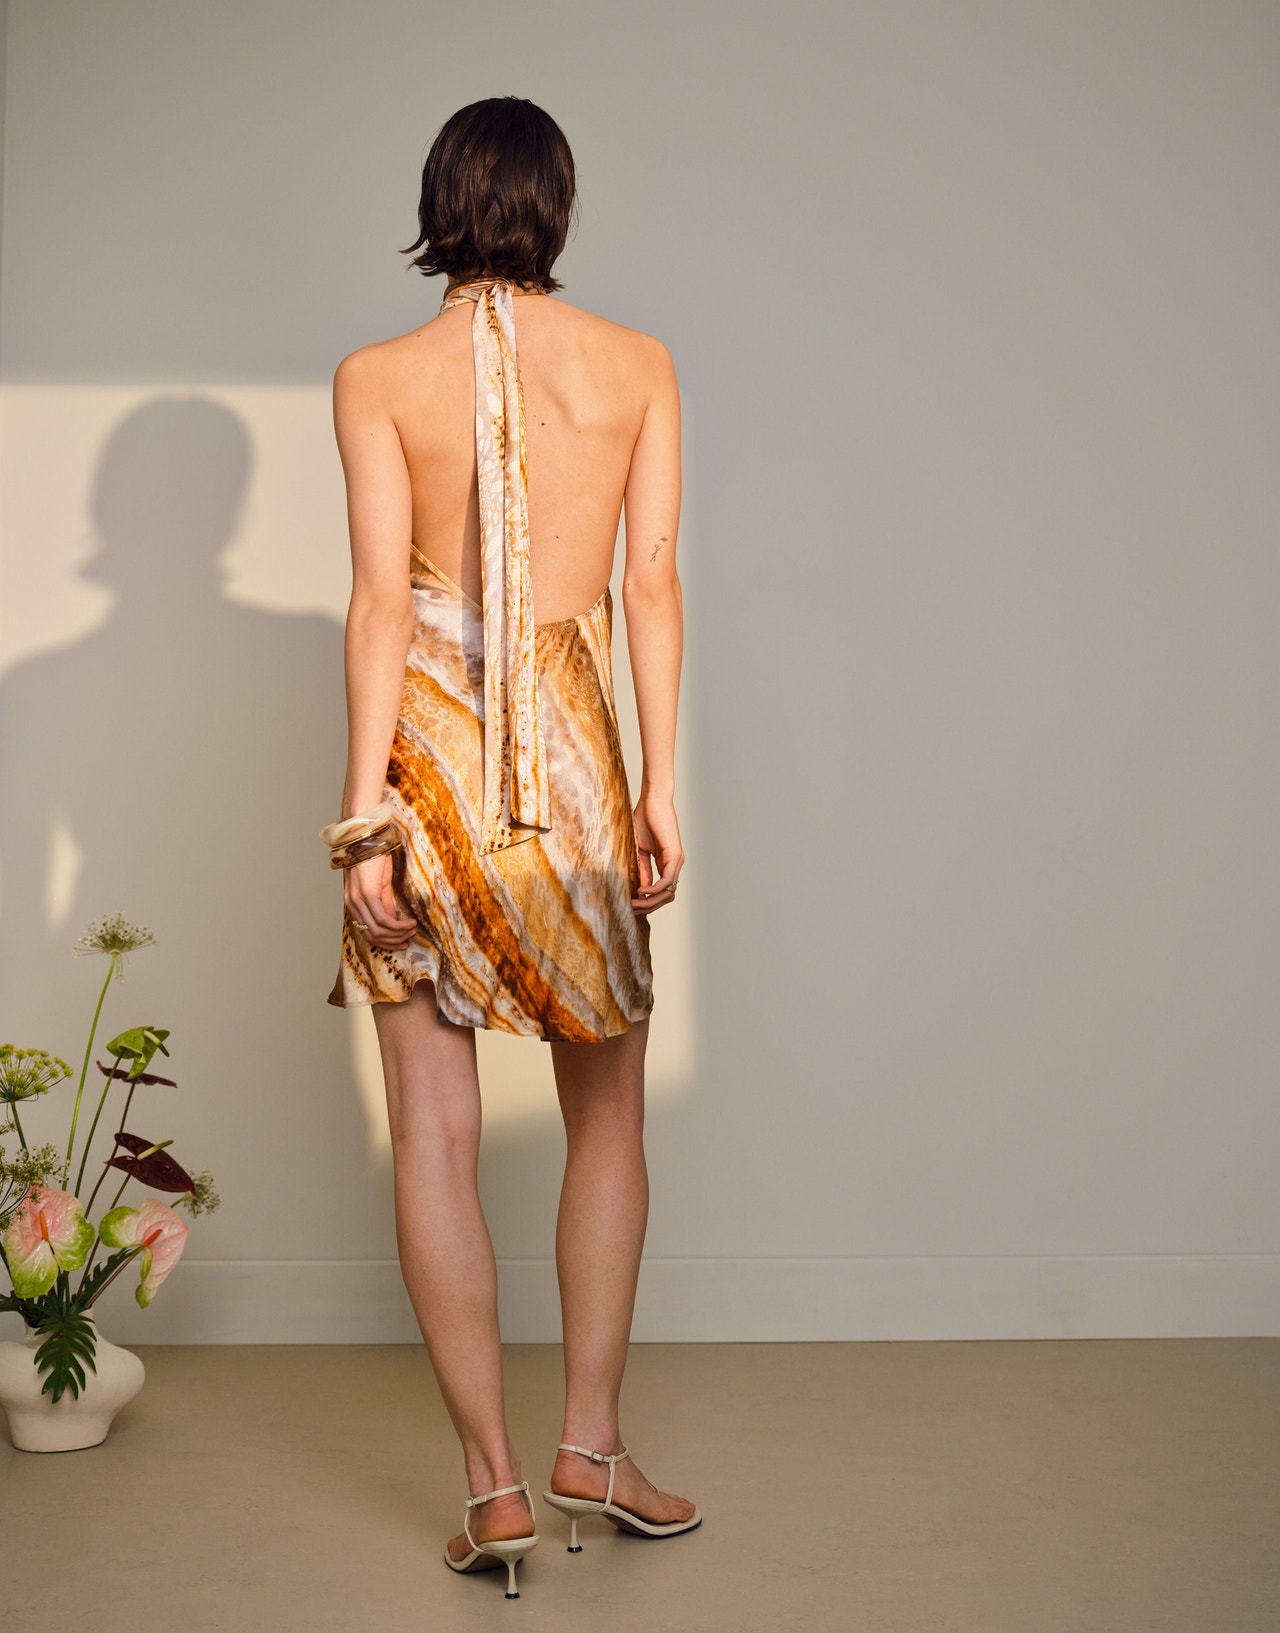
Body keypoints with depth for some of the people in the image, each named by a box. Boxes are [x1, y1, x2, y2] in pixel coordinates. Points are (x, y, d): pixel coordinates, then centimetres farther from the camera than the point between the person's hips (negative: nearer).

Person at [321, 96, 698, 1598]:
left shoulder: (377, 378, -1)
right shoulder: (637, 367, 4)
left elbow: (380, 597, -7)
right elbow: (651, 582, -1)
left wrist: (366, 815, -7)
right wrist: (659, 785, 2)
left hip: (427, 742, -1)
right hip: (573, 742, 1)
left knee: (434, 1129, 5)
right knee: (606, 1113, 15)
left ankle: (494, 1481, 10)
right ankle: (591, 1445, 20)